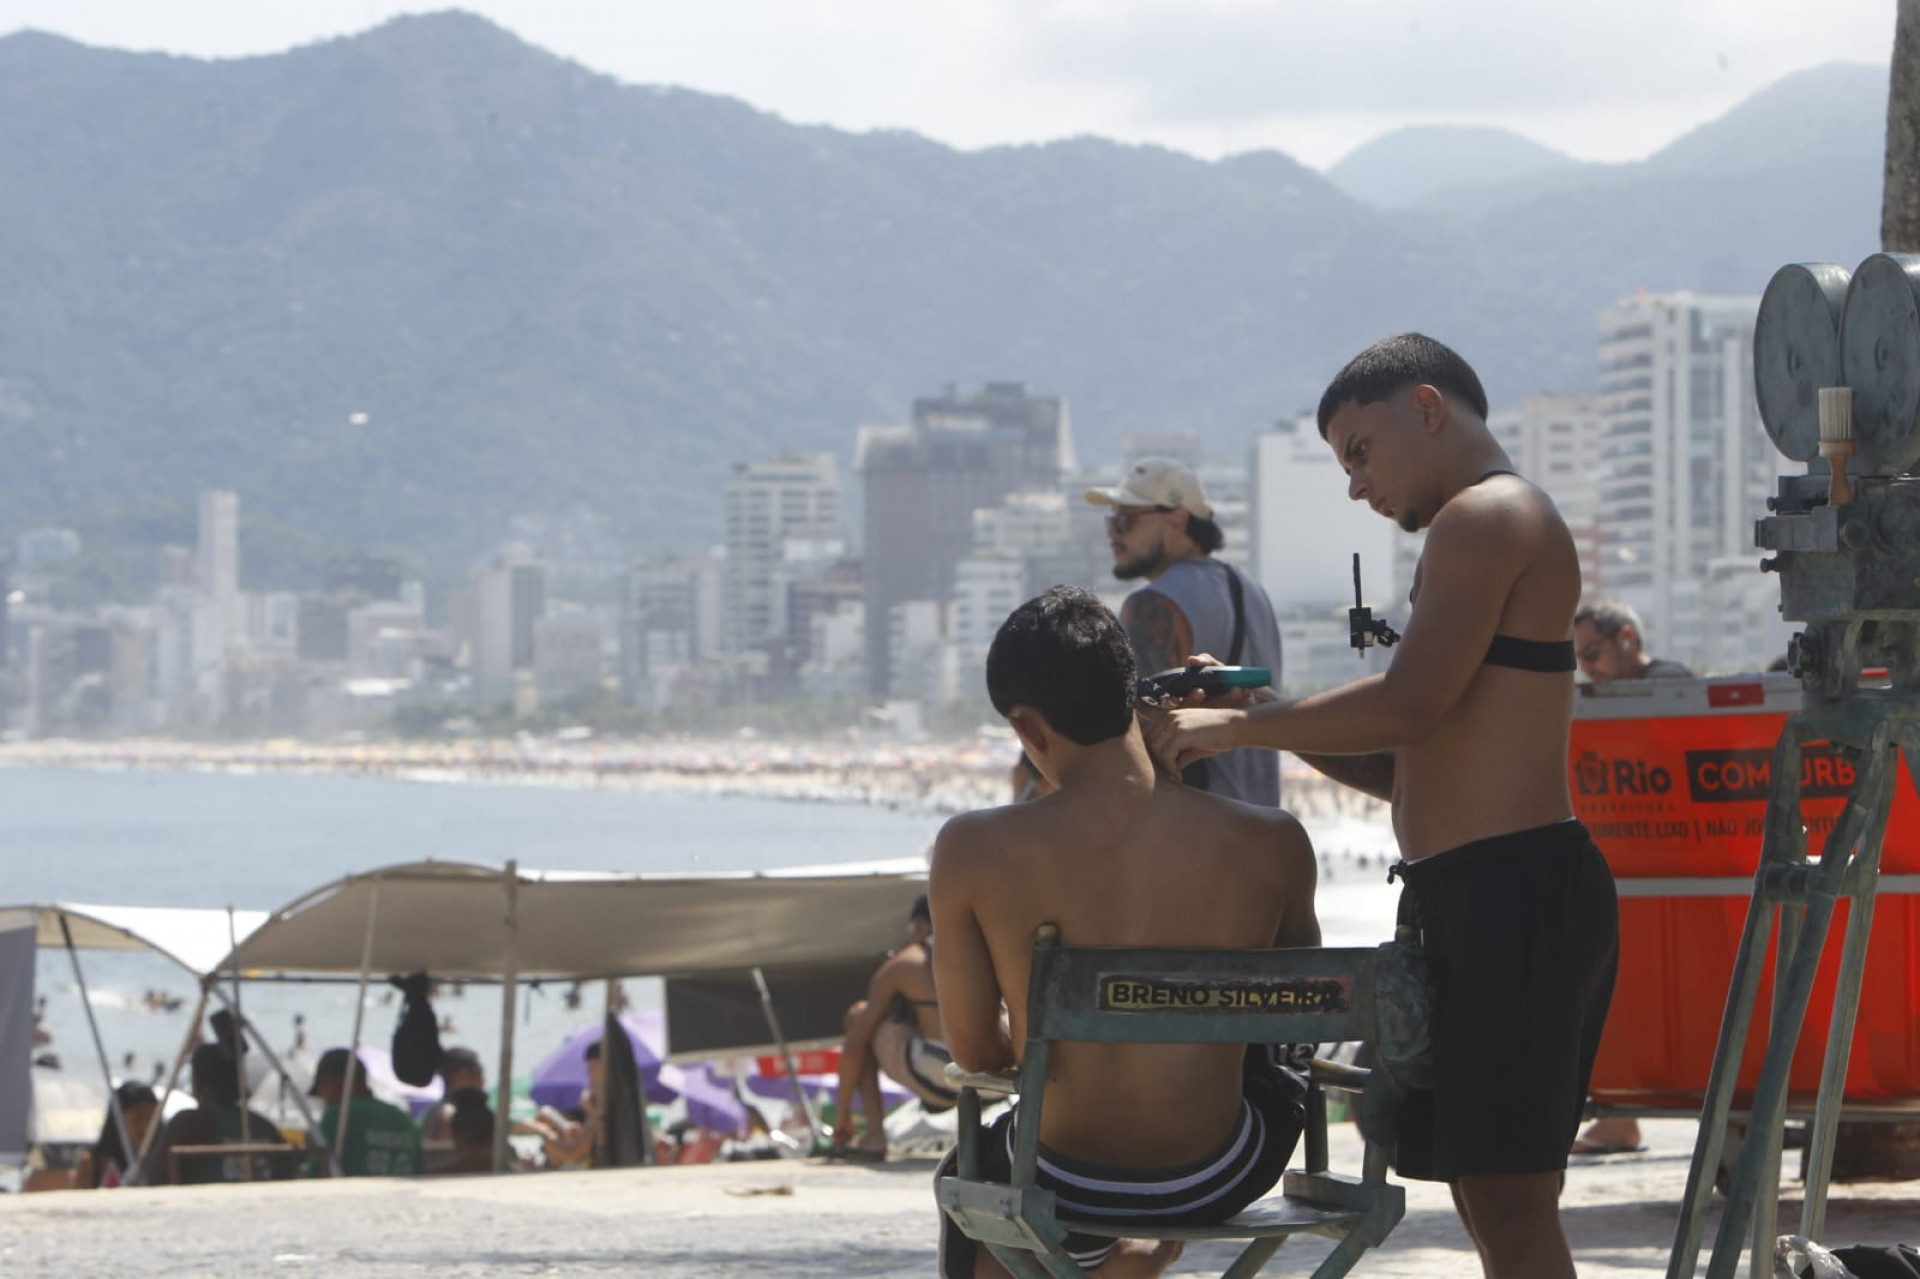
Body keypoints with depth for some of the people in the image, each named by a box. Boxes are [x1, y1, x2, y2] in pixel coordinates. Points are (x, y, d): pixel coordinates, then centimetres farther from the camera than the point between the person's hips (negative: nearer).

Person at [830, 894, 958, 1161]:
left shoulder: (903, 964, 10)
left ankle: (874, 1136, 8)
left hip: (935, 1082, -4)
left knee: (859, 1016, 19)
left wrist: (842, 1114, 22)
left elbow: (854, 1046, 12)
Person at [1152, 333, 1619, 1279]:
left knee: (1506, 1201, -12)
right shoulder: (1500, 528, 24)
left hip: (1509, 887, -11)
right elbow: (1412, 768, 24)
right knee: (1501, 1198, 12)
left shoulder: (1486, 515, -8)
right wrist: (1263, 717, 15)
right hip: (1476, 895, 11)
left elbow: (1410, 705, -20)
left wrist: (1239, 727, -9)